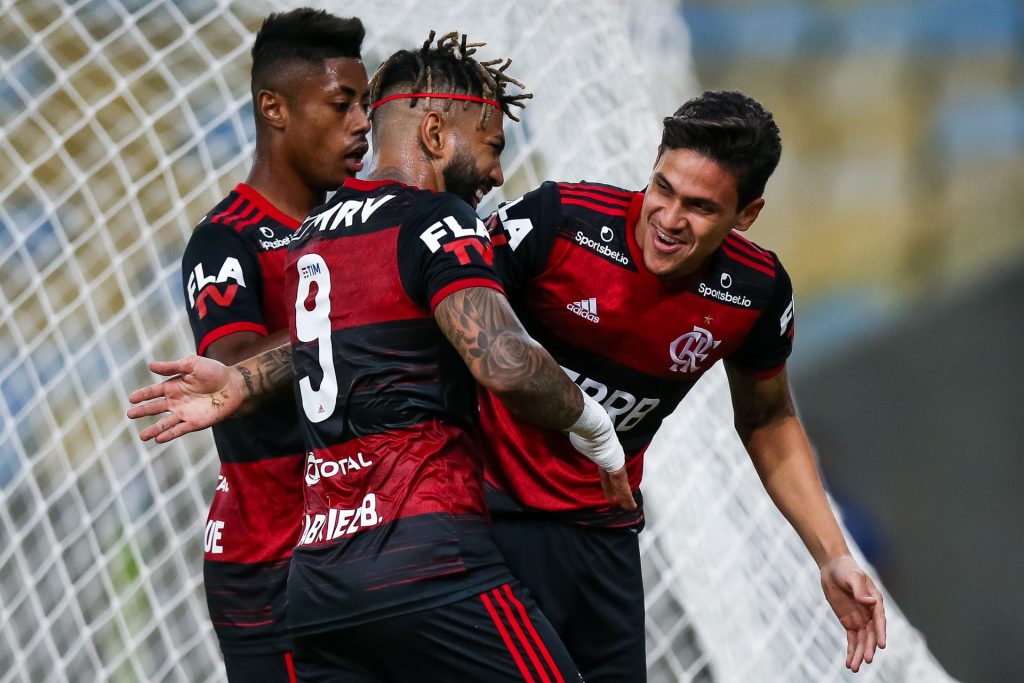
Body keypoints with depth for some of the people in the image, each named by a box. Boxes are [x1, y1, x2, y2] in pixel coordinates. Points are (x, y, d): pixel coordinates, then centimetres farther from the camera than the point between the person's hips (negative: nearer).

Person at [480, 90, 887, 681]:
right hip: (496, 506, -4)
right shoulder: (559, 220, -20)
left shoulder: (758, 293, -7)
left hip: (605, 530, 4)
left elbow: (768, 422, 11)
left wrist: (835, 559, 6)